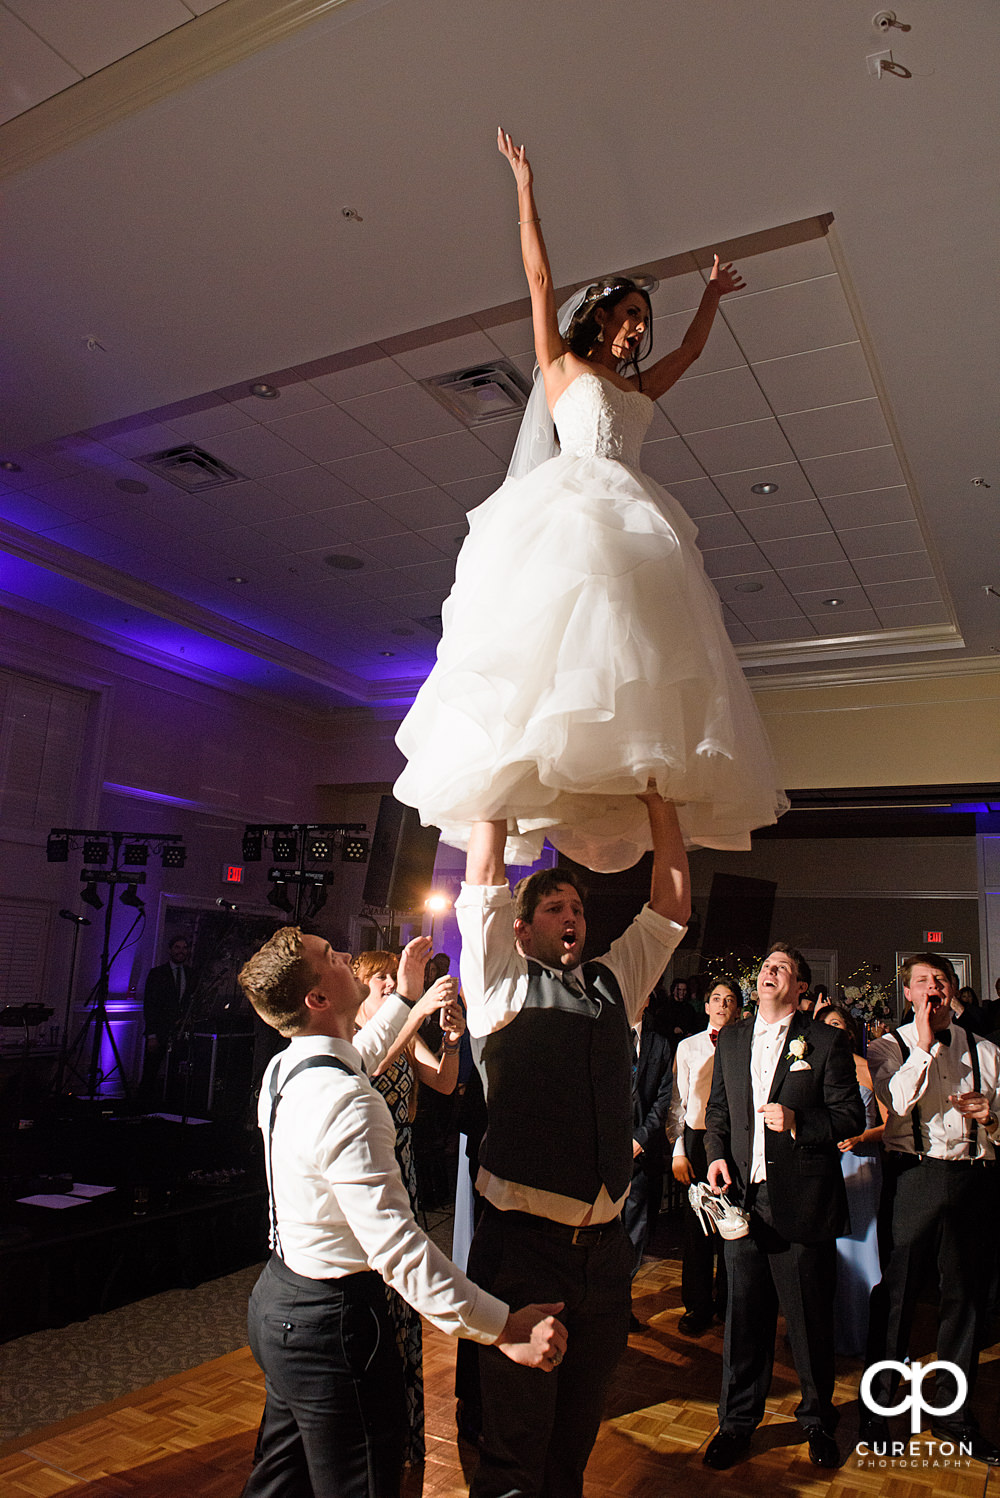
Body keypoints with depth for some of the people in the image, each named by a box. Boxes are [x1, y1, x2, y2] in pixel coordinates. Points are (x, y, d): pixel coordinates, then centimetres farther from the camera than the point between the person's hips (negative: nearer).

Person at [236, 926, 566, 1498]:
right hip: (333, 1318, -10)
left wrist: (407, 998, 34)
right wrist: (505, 1327, -31)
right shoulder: (345, 1102, -30)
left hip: (280, 1300, 10)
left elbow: (357, 1057, 25)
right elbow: (396, 1247, -34)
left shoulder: (284, 1070, 1)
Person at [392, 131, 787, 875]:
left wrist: (713, 294, 58)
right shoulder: (562, 363, 18)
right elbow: (540, 277, 19)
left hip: (634, 520, 6)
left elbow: (692, 348, 47)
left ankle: (651, 793, -25)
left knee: (639, 636, -13)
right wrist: (525, 187, 23)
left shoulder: (638, 388, 32)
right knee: (558, 619, -24)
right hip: (573, 506, -5)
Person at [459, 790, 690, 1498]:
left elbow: (673, 901, 12)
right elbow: (485, 871, -4)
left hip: (605, 1245, 5)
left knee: (578, 1427, 18)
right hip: (523, 1242, -4)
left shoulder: (615, 982, 12)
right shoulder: (501, 983, -1)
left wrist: (658, 800, 8)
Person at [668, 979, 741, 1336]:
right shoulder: (687, 1047, 6)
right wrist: (678, 1150, -1)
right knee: (696, 1222, 4)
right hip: (697, 1139, 0)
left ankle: (728, 1301, 25)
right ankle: (697, 1305, 18)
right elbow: (678, 1102, 6)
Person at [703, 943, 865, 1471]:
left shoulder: (826, 1042, -2)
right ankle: (738, 1420, 27)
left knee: (810, 1318, 10)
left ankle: (817, 1419, 31)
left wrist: (798, 1122, -18)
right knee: (744, 1314, 11)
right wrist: (717, 1154, 2)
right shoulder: (730, 1041, 11)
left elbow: (852, 1115, -4)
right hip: (743, 1196, 3)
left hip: (803, 1203, -3)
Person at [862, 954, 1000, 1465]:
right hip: (914, 1177, -3)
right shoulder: (888, 1047, 2)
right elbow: (897, 1101, -15)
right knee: (895, 1293, 3)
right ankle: (877, 1405, 20)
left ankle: (953, 1410, 31)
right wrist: (923, 1044, -13)